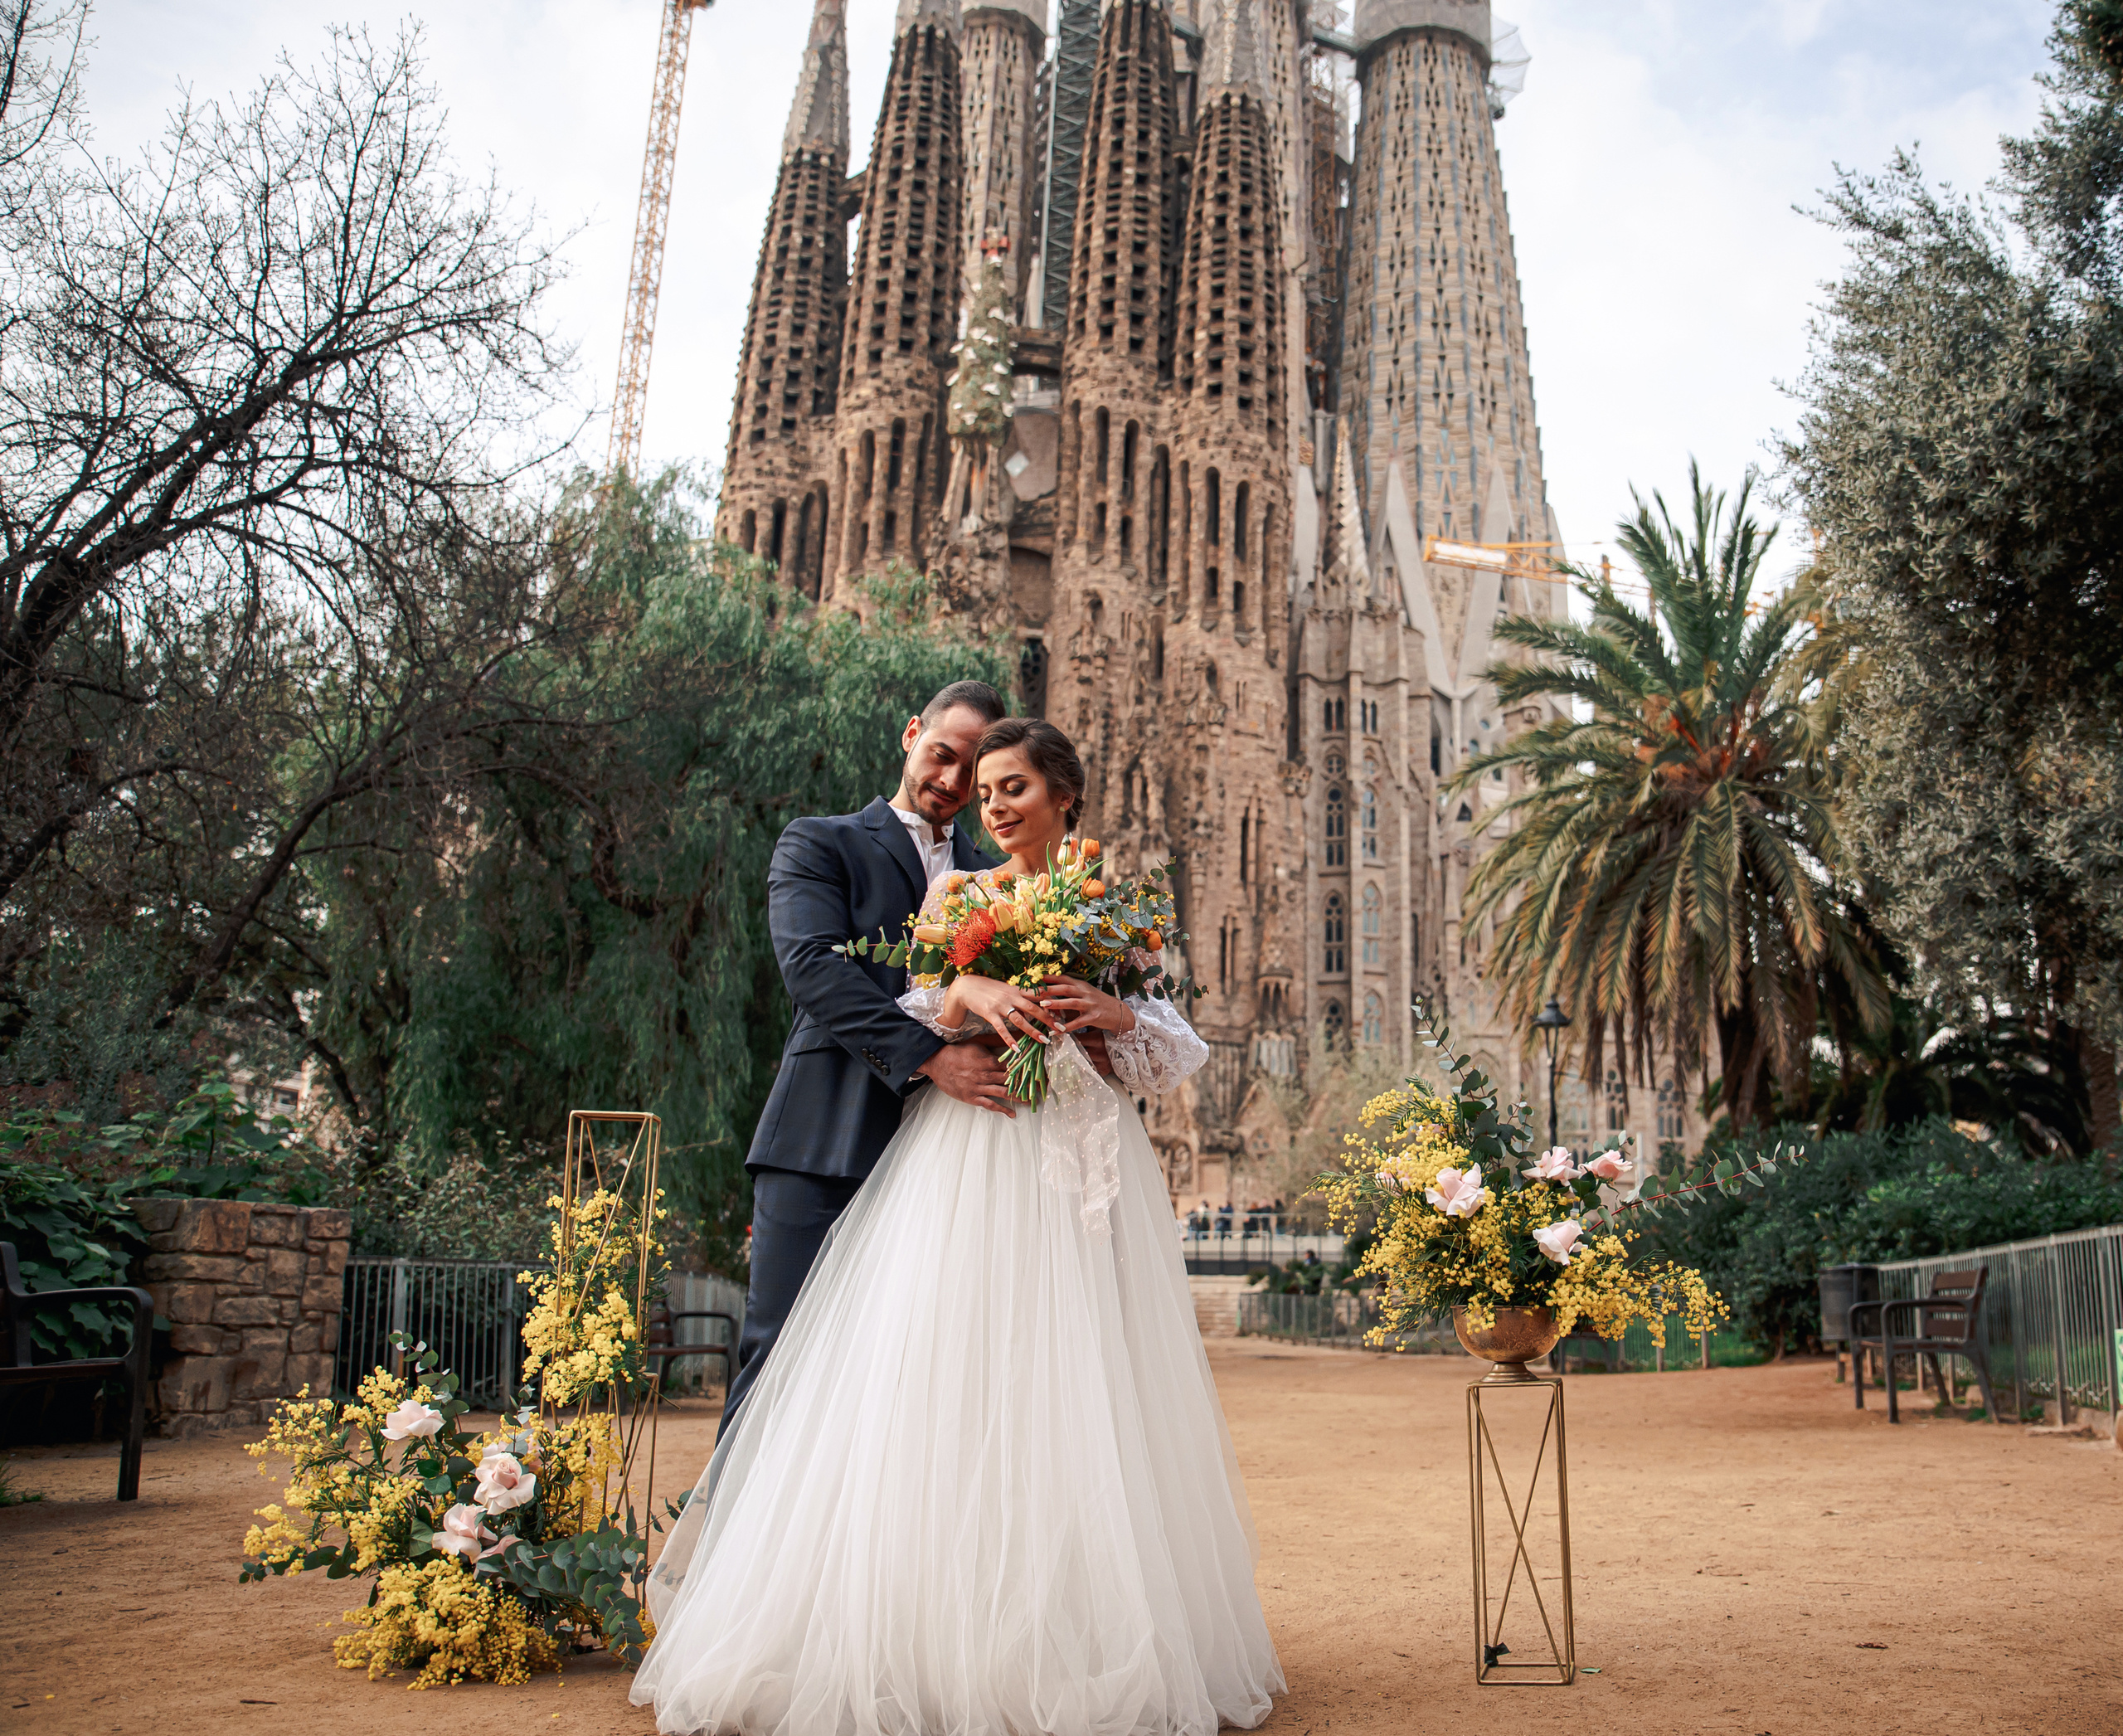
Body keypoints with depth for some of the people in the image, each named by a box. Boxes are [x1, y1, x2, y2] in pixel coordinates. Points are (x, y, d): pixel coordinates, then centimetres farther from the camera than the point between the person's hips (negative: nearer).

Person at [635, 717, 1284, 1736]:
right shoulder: (954, 894, 12)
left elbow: (1178, 1048, 8)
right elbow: (915, 1020, 4)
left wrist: (1116, 1013, -12)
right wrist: (969, 993, -15)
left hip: (1084, 1162, 1)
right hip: (967, 1162, -1)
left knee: (1080, 1403, -1)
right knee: (951, 1385, -7)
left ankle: (1082, 1643, 9)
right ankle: (938, 1646, 1)